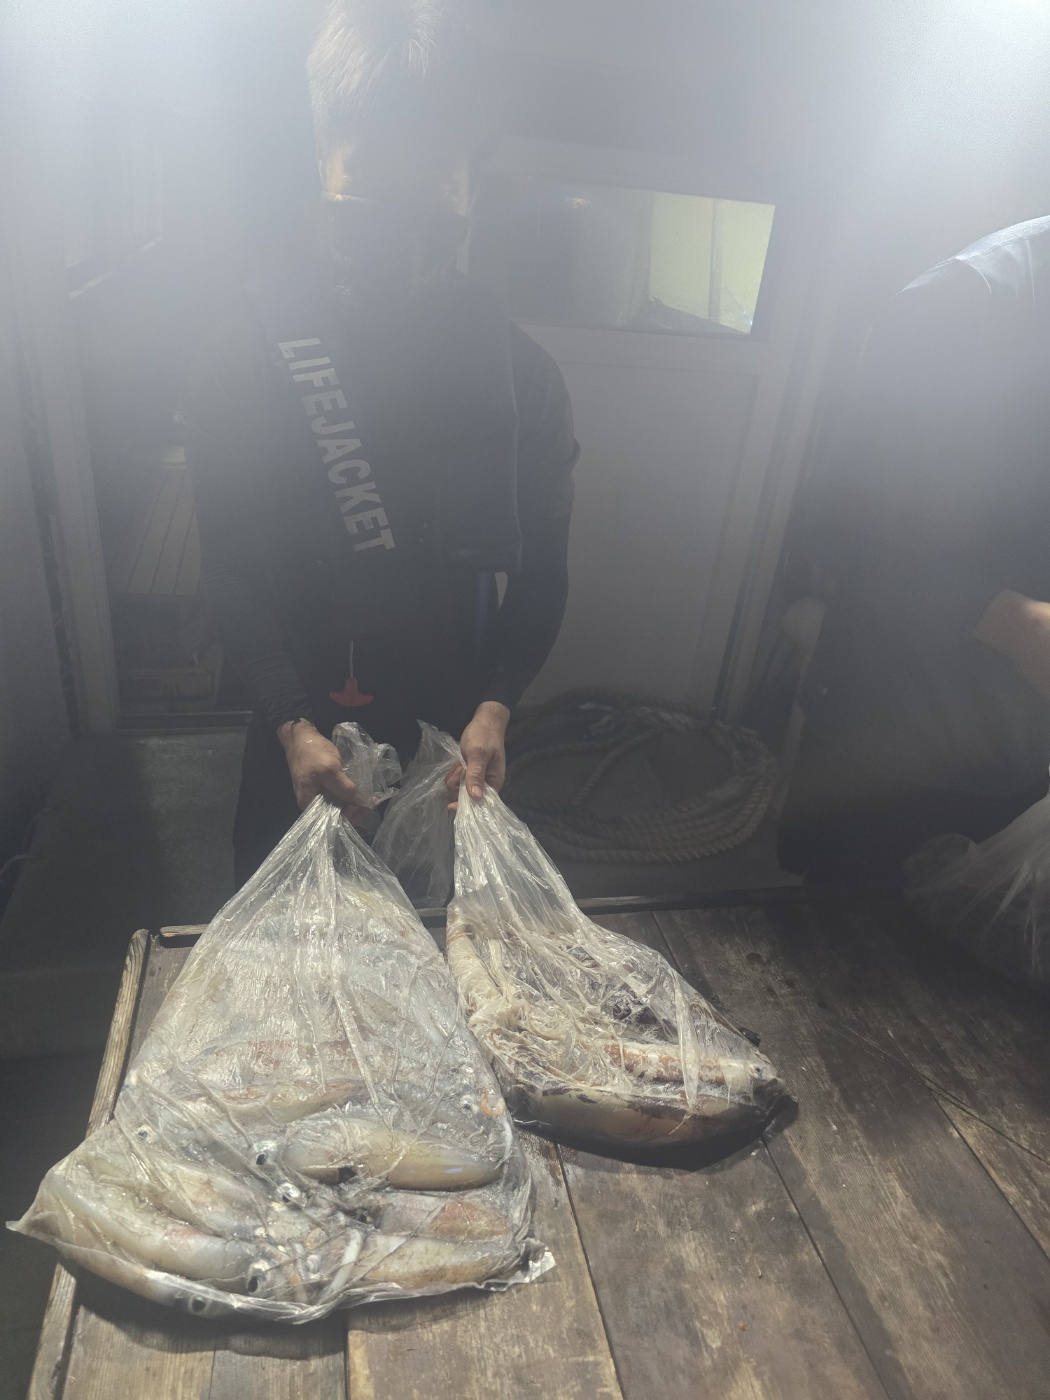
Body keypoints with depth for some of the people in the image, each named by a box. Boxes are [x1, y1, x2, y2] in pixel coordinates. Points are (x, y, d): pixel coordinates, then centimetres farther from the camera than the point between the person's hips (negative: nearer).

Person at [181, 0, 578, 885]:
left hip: (456, 720, 1)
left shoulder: (519, 371, -4)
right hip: (303, 722, -1)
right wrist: (292, 722, -19)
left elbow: (542, 570, -3)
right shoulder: (248, 352, -8)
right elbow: (233, 571, -9)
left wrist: (496, 706, -16)